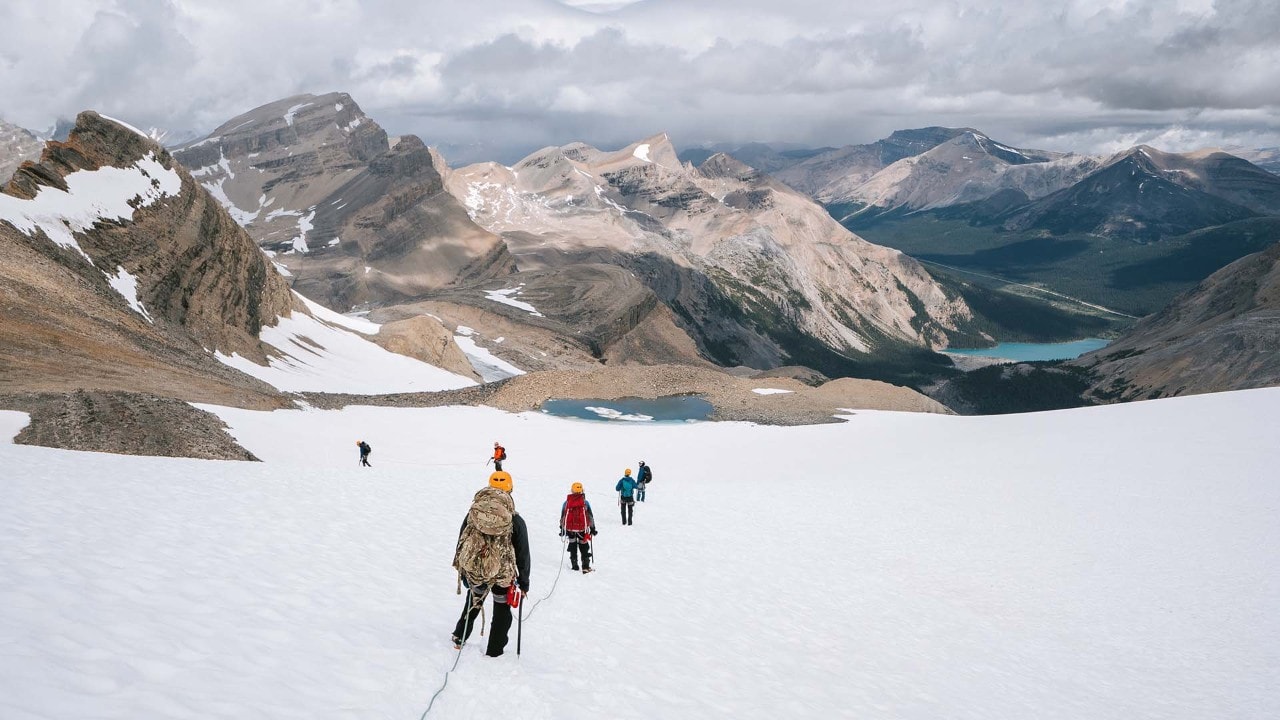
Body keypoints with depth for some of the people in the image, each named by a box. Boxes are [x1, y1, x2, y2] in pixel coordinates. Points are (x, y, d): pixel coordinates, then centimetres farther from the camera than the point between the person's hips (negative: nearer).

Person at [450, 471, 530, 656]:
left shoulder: (473, 514, -4)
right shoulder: (516, 521, -11)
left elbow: (461, 542, 4)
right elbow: (523, 554, -5)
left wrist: (462, 568, 17)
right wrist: (524, 583, 5)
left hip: (473, 570, 3)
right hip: (502, 575, -3)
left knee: (473, 603, 30)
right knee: (502, 613, 17)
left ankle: (459, 639, 39)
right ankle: (494, 652, 23)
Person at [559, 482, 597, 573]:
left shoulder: (566, 502, -1)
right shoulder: (585, 502, -4)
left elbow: (562, 517, 4)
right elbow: (590, 517, 0)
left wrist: (562, 528, 14)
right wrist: (592, 528, 10)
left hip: (570, 528, 1)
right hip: (582, 528, -1)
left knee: (572, 546, 19)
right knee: (584, 547, 8)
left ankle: (574, 564, 19)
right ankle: (585, 567, 1)